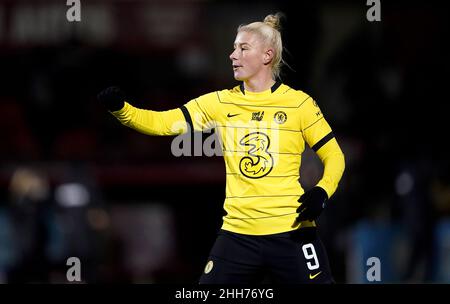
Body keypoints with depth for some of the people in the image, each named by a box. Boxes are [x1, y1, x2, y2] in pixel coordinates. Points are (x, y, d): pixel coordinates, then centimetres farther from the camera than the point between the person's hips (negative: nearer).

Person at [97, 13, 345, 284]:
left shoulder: (299, 103, -2)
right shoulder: (221, 103, 6)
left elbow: (334, 156, 4)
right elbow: (164, 123, -1)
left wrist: (322, 192, -16)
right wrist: (121, 108, -17)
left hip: (291, 233, -3)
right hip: (238, 234, 3)